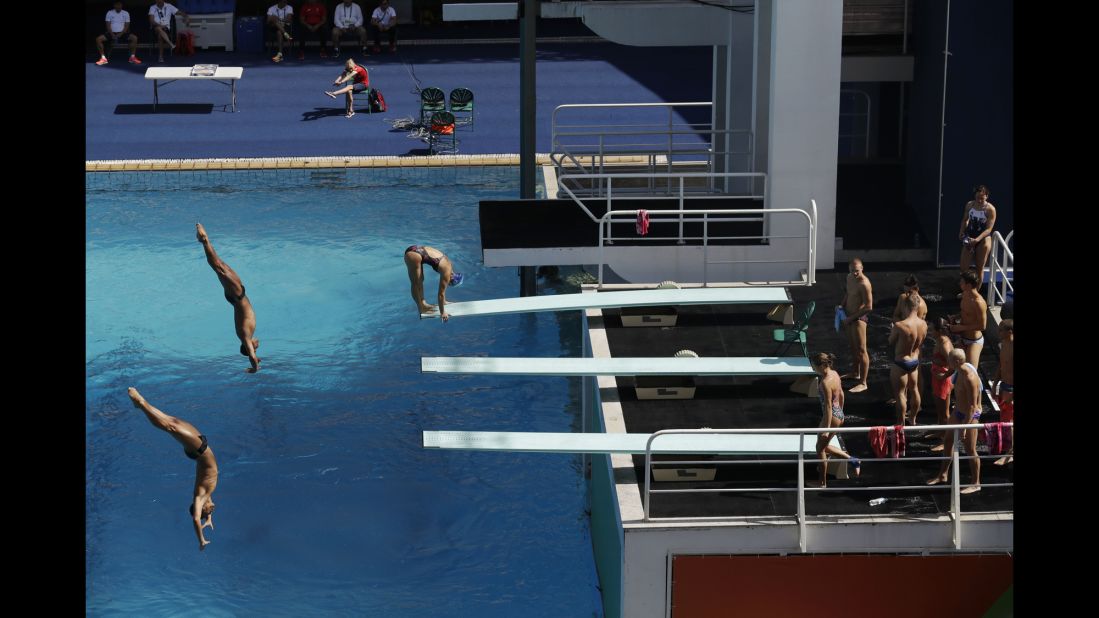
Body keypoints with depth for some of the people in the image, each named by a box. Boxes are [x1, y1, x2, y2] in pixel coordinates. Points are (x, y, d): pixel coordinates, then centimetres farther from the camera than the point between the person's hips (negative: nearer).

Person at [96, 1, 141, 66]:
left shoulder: (126, 13, 4)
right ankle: (103, 58, -17)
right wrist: (112, 35, -17)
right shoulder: (109, 13, 3)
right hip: (112, 33, 0)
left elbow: (126, 26, -1)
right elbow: (108, 25, -2)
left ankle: (132, 57, -17)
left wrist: (120, 34, -16)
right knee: (98, 39, -24)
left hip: (122, 33, 0)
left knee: (134, 38, -27)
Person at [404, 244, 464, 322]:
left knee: (420, 280, 19)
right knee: (416, 284, 0)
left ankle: (423, 303, 27)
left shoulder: (447, 265, 15)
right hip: (414, 254, -9)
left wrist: (443, 301, 40)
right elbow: (441, 294, -3)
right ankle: (421, 308, 6)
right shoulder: (447, 271, -8)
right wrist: (442, 313, 4)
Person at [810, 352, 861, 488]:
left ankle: (823, 483, 17)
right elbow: (841, 394, 14)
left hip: (831, 417, -9)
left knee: (820, 448, 7)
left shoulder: (825, 382, -26)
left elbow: (828, 406, -25)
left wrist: (827, 428, -21)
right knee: (823, 445, 22)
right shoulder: (834, 374, 2)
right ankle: (852, 459, 24)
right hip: (839, 414, 9)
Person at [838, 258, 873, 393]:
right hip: (849, 316, 9)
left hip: (859, 318, -9)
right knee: (852, 346, 24)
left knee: (861, 350, -6)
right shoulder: (849, 278, 4)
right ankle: (856, 373, 42)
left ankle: (863, 383, -3)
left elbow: (868, 307, -25)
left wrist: (851, 318, -20)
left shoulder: (864, 284, -24)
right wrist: (842, 305, 7)